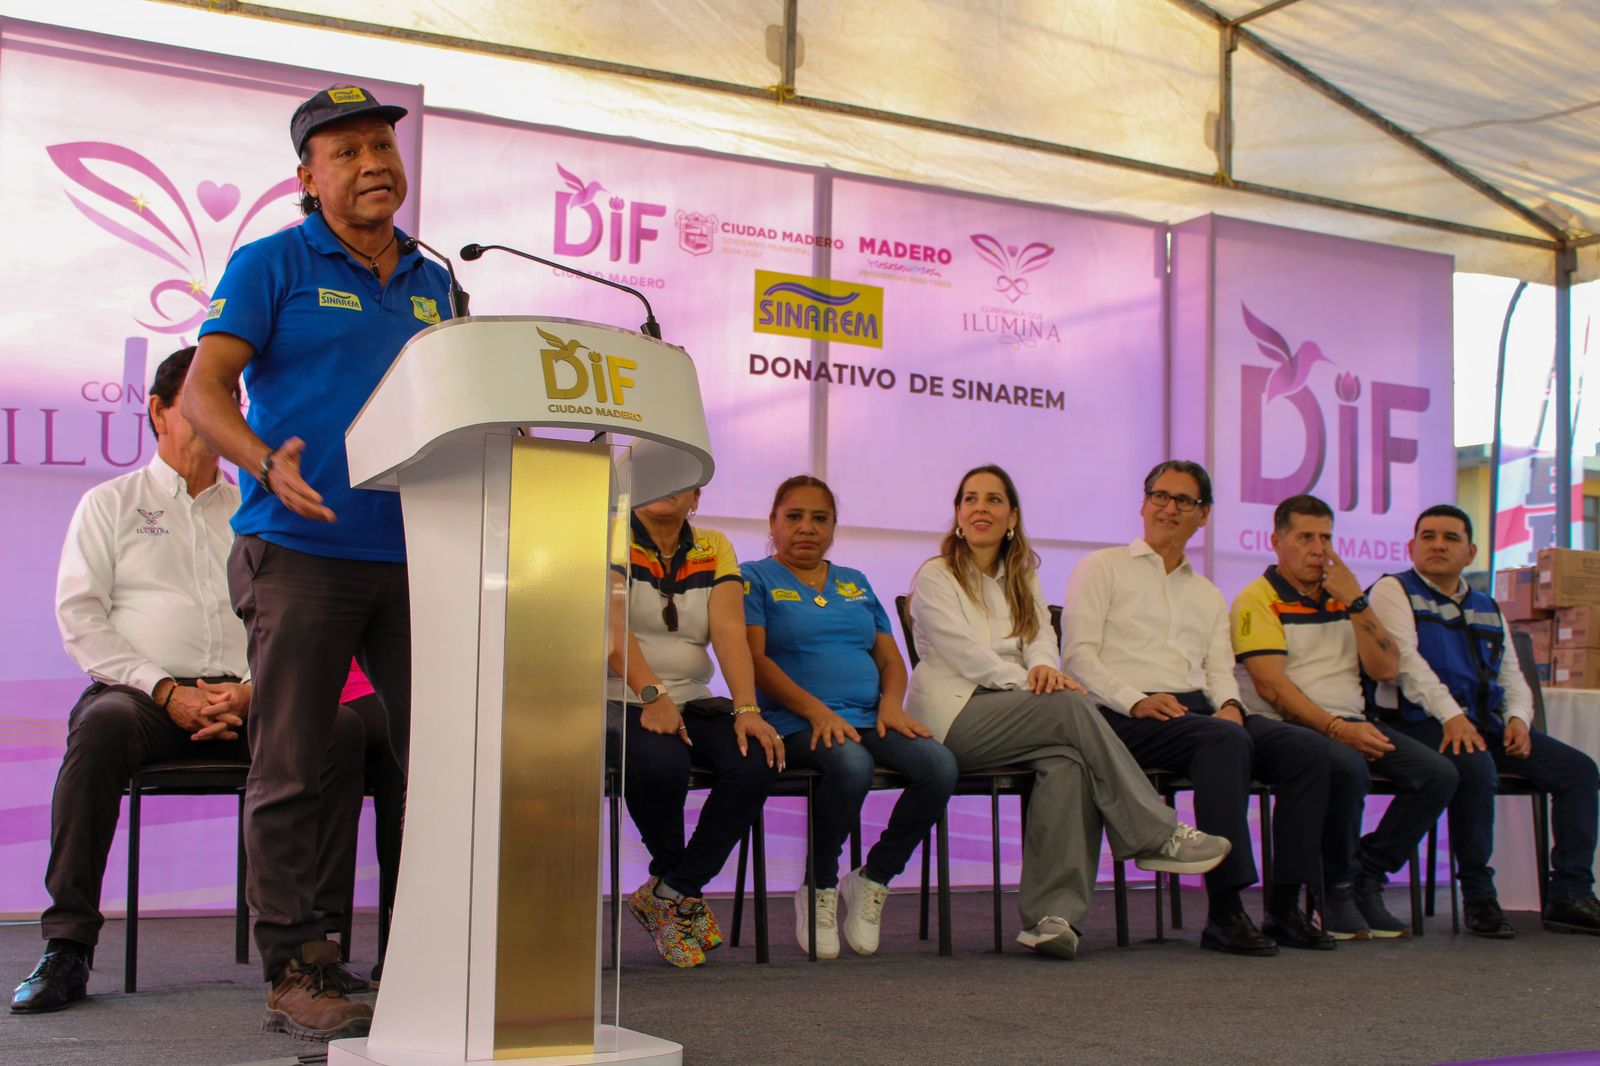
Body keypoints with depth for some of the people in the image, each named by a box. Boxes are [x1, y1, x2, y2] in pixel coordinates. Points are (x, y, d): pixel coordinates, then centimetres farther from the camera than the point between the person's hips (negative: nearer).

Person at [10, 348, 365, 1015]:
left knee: (340, 729, -27)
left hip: (244, 696, 2)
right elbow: (80, 617, 4)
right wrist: (165, 691, -10)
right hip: (140, 691, -2)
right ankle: (66, 948, -31)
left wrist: (251, 691, -9)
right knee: (102, 727, -37)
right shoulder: (110, 503, 16)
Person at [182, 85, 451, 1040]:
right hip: (302, 551, -5)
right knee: (290, 771, -1)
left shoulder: (433, 284, 18)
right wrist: (269, 466, -25)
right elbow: (205, 390, -7)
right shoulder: (272, 266, 2)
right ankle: (294, 974, 8)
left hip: (413, 555, 5)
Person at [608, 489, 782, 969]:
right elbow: (611, 623, -18)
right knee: (660, 760, -36)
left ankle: (670, 893, -10)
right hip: (619, 700, -4)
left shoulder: (714, 548, 10)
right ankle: (672, 875, -4)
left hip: (691, 701, 4)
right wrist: (651, 695, -33)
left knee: (758, 760, -24)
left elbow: (729, 629, -4)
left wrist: (746, 708, -20)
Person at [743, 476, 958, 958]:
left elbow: (890, 657, 21)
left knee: (939, 765, -25)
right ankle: (818, 889, -12)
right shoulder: (756, 579, 9)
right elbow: (755, 659, -5)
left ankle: (872, 879, -5)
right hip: (796, 723, -5)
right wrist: (816, 711, -17)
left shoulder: (856, 584, 26)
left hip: (867, 718, 5)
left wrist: (892, 704, -2)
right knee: (852, 766, -38)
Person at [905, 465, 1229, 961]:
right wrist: (1029, 684, -19)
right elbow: (966, 655, -8)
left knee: (1067, 760, -31)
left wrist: (1045, 668, -18)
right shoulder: (934, 577, 7)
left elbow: (1041, 638, 6)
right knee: (1072, 708, -29)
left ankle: (1050, 915, -38)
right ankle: (1156, 836, -23)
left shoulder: (1023, 579, 25)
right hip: (953, 718, -5)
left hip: (1007, 713, 5)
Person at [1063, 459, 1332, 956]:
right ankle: (1224, 913, -35)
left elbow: (1220, 669, 17)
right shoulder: (1103, 568, 11)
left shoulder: (1209, 595, 29)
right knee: (1227, 741, -35)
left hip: (1200, 709, 6)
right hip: (1128, 718, -6)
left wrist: (1229, 704, -7)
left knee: (1307, 748, -19)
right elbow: (1080, 655, -1)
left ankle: (1284, 907, -16)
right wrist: (1136, 701, -16)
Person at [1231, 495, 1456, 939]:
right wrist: (1335, 728, -22)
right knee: (1349, 768, -36)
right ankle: (1337, 887, -14)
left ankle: (1366, 881, -4)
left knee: (1437, 773, -14)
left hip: (1350, 723, 7)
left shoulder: (1342, 598, 19)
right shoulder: (1258, 599, -1)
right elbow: (1271, 687, -13)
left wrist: (1355, 601, -2)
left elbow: (1386, 669, 7)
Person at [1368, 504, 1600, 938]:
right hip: (1421, 723, -7)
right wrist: (1450, 715, -24)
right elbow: (1404, 659, -12)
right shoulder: (1393, 591, 4)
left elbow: (1512, 676, 22)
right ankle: (1478, 897, -21)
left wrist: (1518, 717, -2)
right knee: (1476, 767, -36)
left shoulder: (1487, 609, 24)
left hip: (1485, 722, 7)